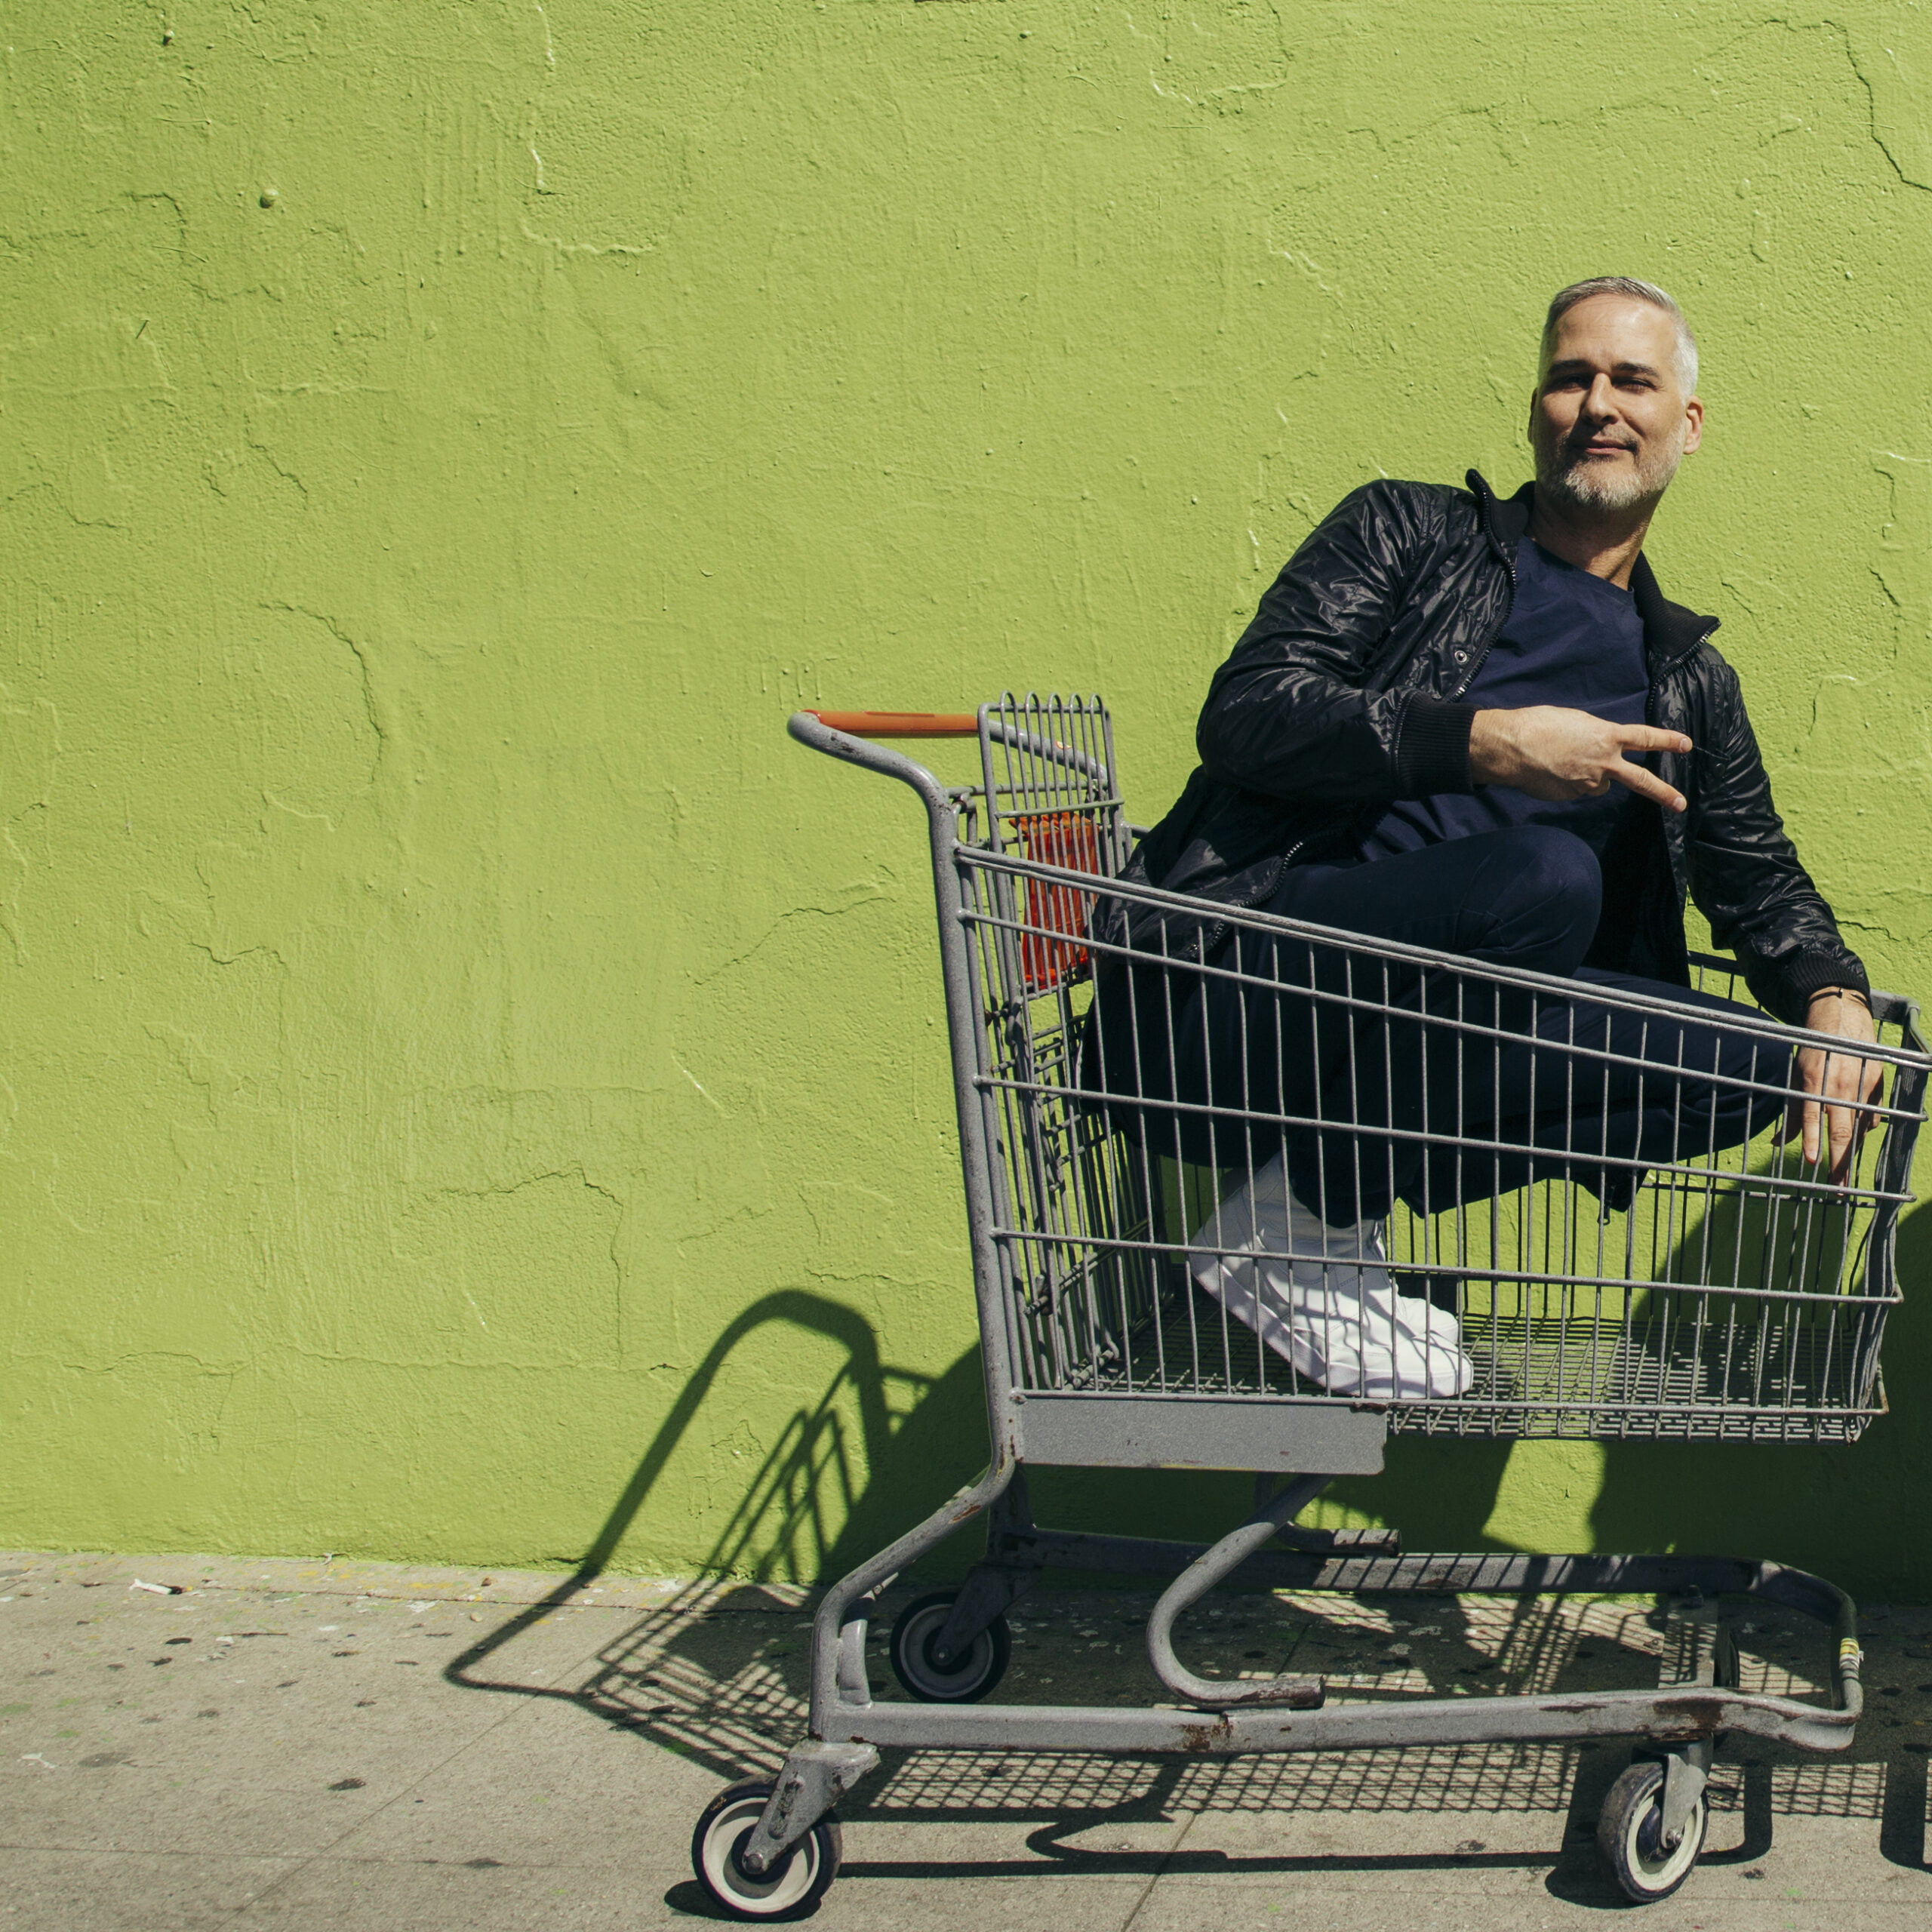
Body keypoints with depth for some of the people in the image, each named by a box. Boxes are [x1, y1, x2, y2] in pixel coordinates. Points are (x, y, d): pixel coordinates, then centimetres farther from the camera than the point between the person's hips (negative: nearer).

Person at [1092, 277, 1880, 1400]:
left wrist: (1832, 996, -2)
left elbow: (1760, 876, 21)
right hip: (1220, 1008, -5)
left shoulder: (1690, 685, 22)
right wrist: (1483, 742, -16)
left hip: (1405, 1043, 5)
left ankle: (1340, 1186, -8)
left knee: (1742, 1068, -15)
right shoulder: (1411, 531, 9)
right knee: (1545, 875, -31)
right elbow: (1246, 712, -4)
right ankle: (1300, 1225, -15)